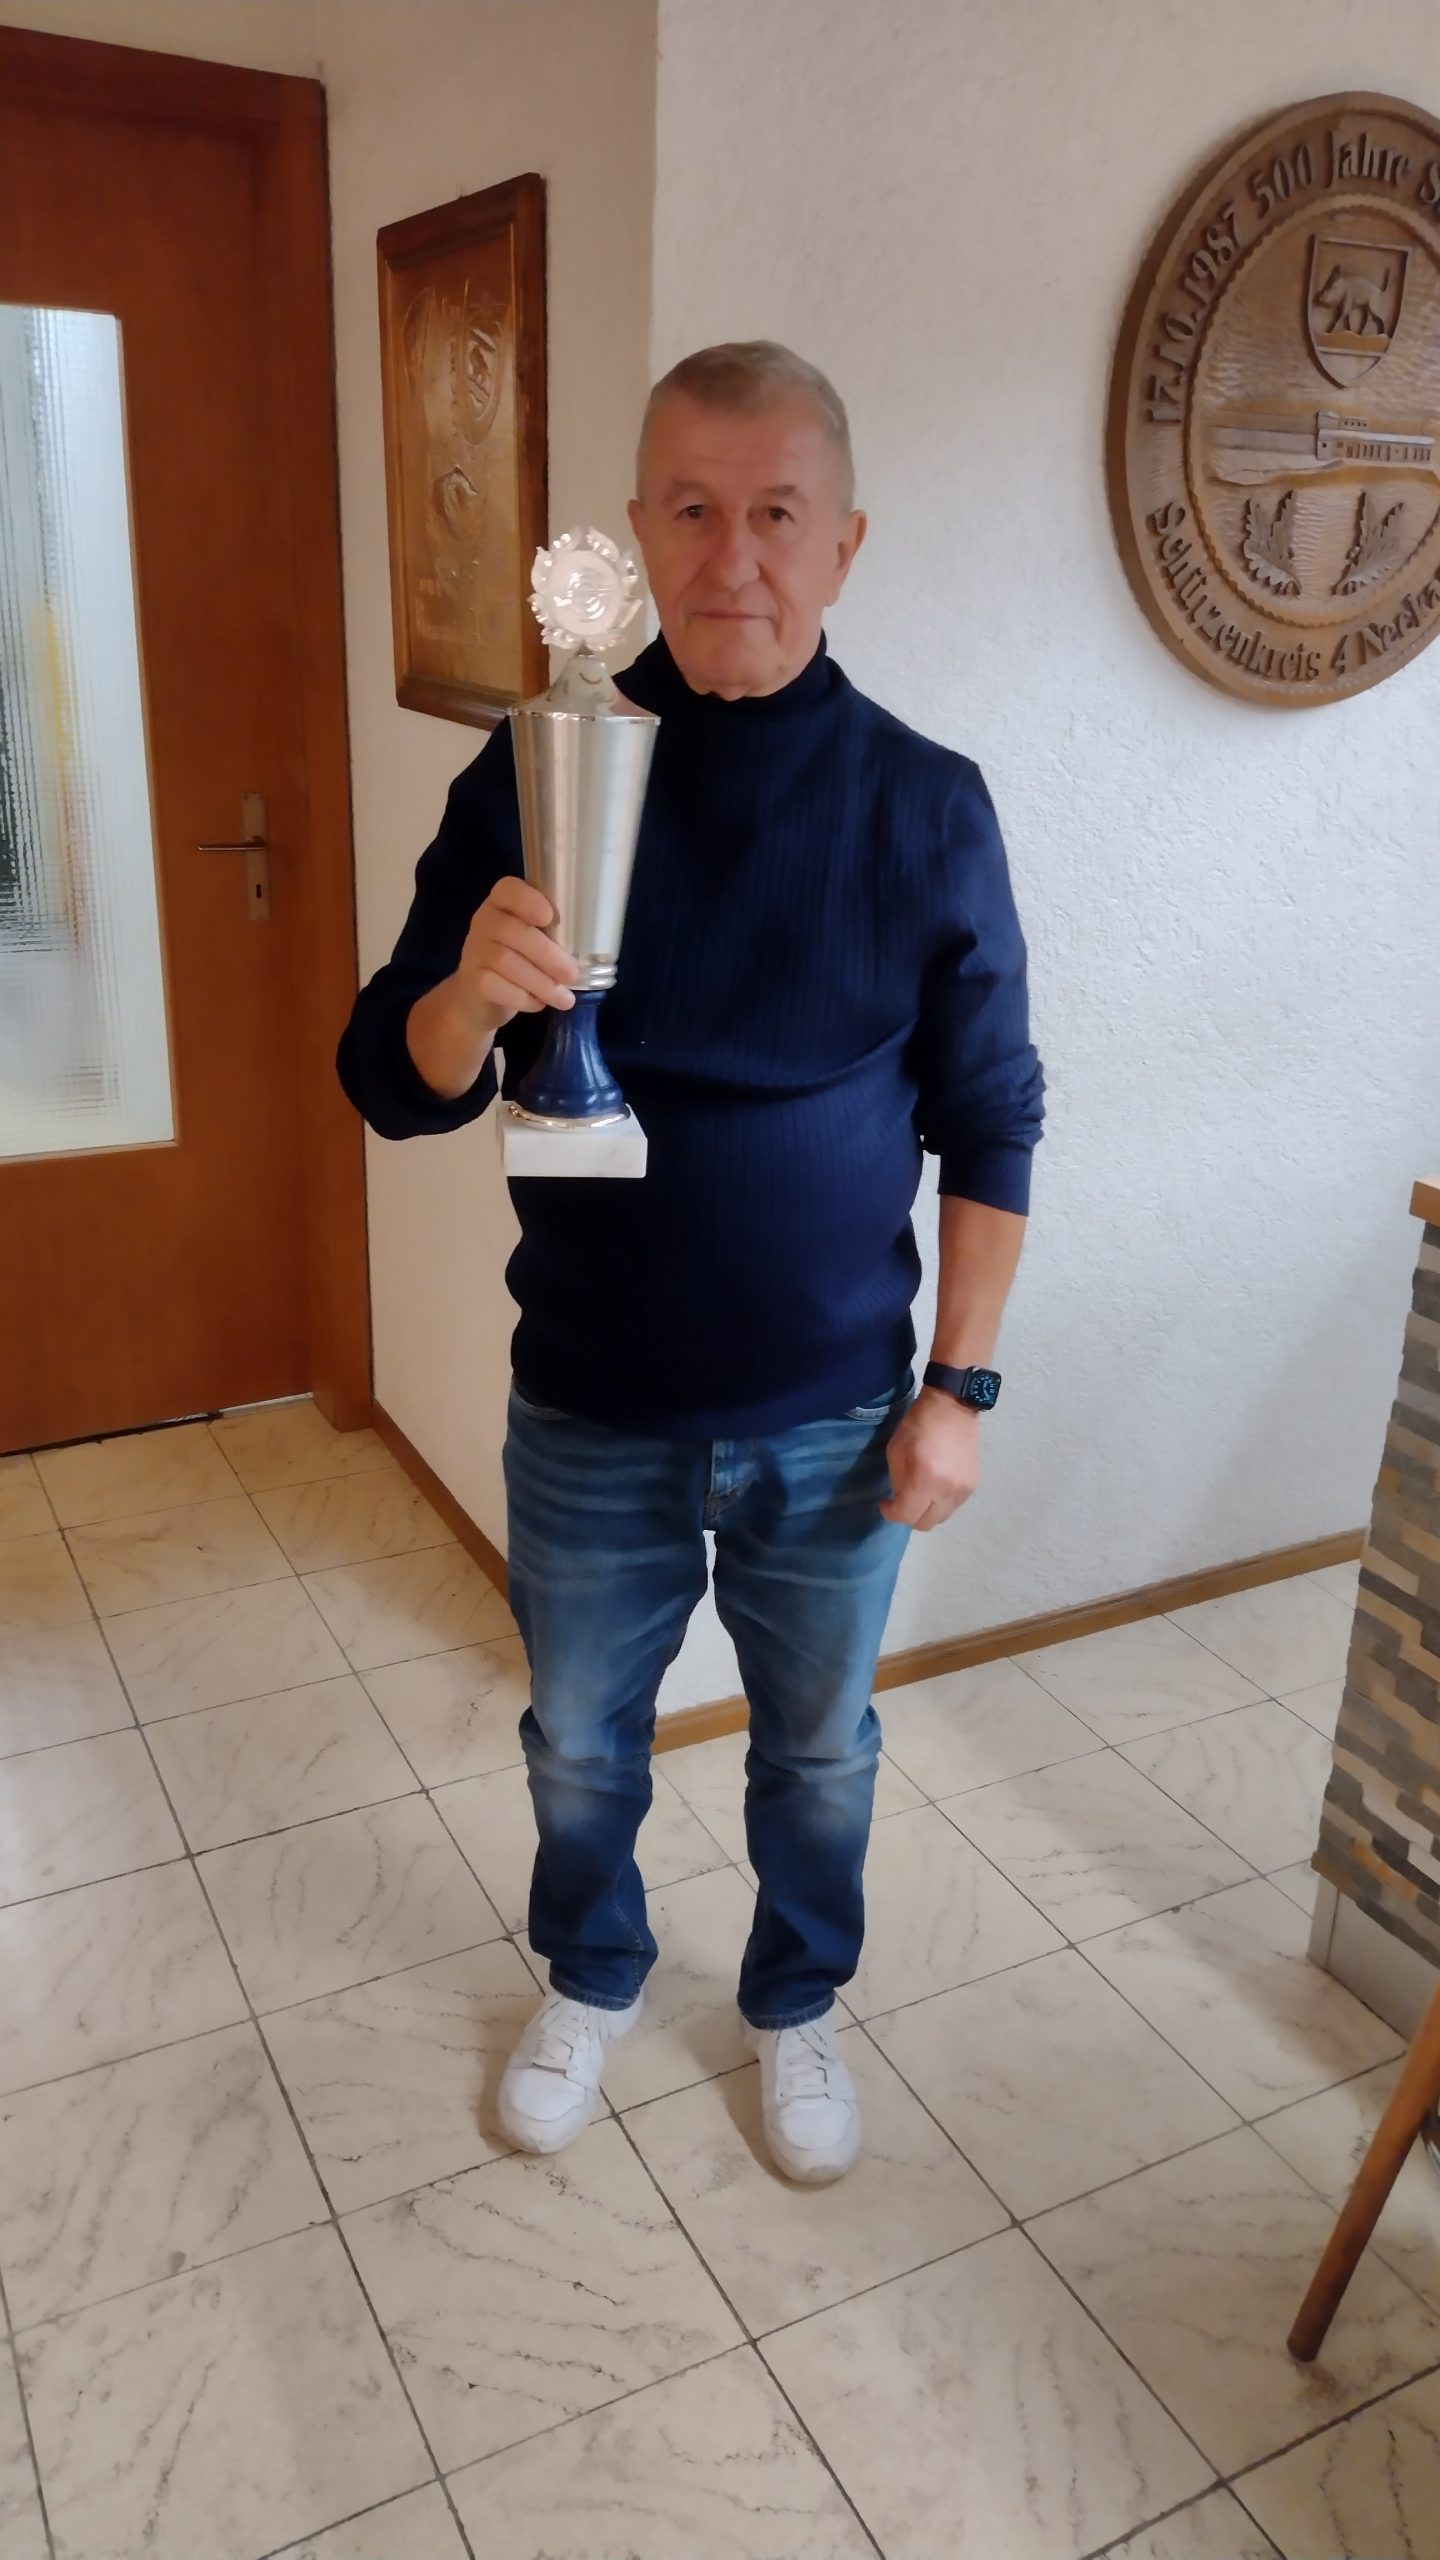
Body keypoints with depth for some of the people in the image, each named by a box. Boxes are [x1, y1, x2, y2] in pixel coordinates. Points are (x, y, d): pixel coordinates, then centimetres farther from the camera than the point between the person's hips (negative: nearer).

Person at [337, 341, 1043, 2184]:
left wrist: (959, 1388, -4)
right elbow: (390, 1086, -9)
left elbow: (990, 1124, -3)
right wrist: (472, 1000, -31)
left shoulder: (926, 805, -9)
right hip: (591, 1413, 1)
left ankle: (796, 2004, 50)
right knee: (580, 1738, 22)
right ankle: (591, 1979, 52)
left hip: (836, 1418, 0)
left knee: (819, 1749, 21)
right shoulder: (533, 778, -9)